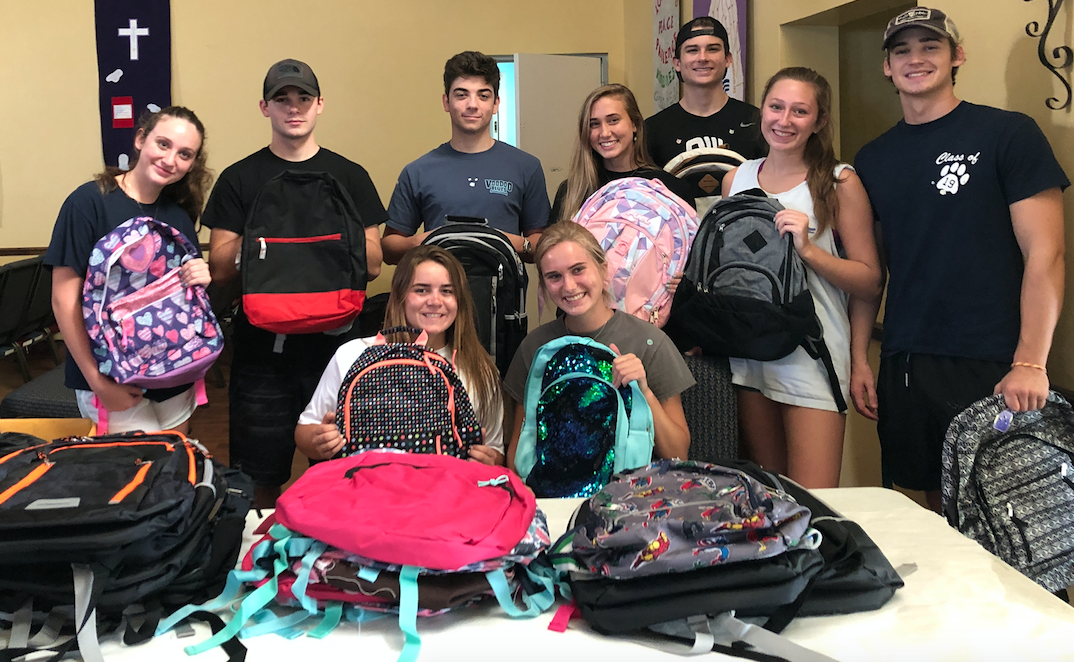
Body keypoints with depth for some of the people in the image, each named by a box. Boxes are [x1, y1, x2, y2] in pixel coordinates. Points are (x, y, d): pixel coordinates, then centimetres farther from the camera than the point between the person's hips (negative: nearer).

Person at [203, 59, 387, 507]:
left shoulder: (349, 177, 9)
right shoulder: (239, 179, 6)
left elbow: (372, 264, 5)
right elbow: (219, 268, 2)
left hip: (334, 342, 1)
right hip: (262, 348, 0)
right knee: (261, 476, 6)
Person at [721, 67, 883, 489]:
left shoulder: (839, 182, -3)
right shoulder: (737, 179, 10)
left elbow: (870, 283, -5)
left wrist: (808, 249, -17)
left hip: (812, 356, -4)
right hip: (748, 353, 4)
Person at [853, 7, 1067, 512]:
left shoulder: (1008, 134, -3)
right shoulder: (872, 159, 11)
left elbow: (1044, 253, -8)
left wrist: (1030, 363, -16)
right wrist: (859, 358, 6)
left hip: (991, 368, -4)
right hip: (904, 365, 4)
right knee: (935, 500, 11)